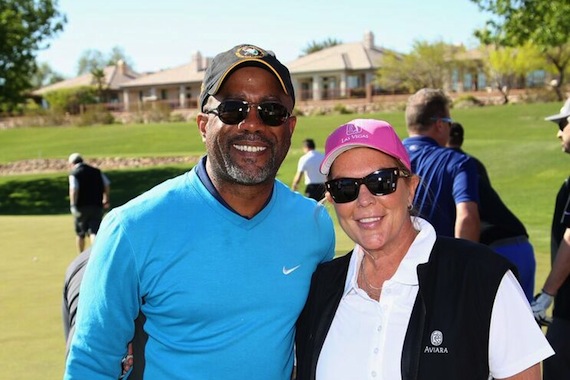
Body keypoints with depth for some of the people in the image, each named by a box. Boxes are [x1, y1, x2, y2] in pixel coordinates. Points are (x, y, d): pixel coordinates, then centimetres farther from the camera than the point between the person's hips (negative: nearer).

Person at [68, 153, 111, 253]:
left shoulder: (74, 173, -2)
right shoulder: (96, 171, 11)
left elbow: (74, 190, -16)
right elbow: (107, 184, 7)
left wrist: (73, 205, -16)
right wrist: (106, 200, 14)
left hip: (81, 207, -2)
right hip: (97, 206, 3)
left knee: (80, 234, 14)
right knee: (94, 232, -2)